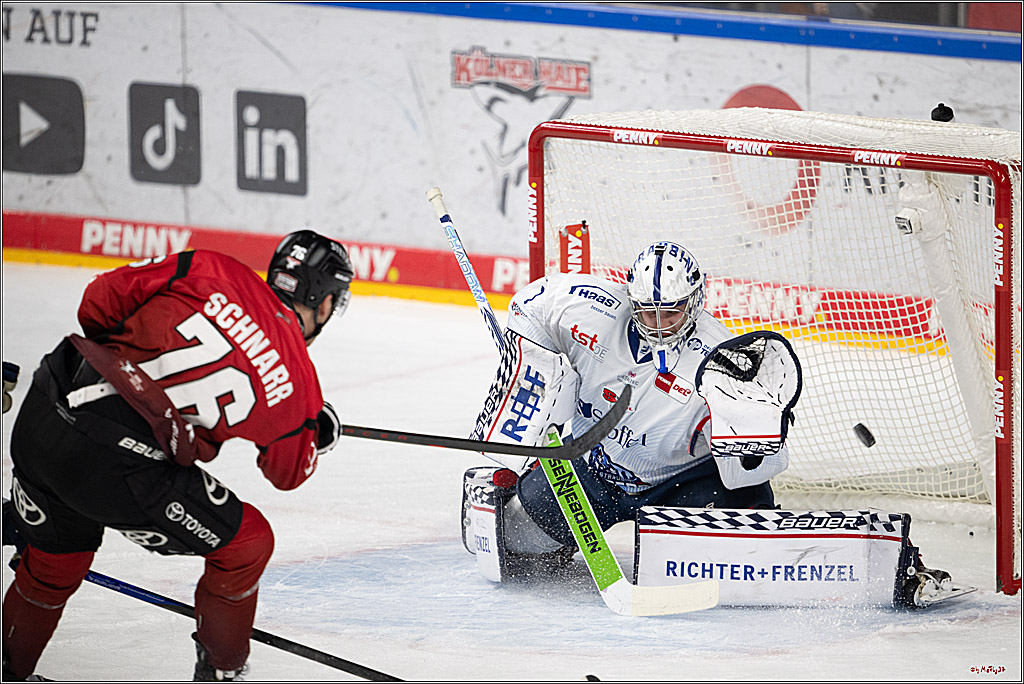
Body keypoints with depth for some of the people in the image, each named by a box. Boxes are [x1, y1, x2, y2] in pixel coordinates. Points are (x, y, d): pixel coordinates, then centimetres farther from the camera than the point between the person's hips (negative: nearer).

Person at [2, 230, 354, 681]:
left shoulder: (210, 272, 8)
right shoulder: (296, 379, 4)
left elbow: (99, 301, 7)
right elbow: (288, 471, 19)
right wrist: (318, 436, 38)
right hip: (116, 466, -5)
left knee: (52, 569, 29)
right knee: (245, 542, 17)